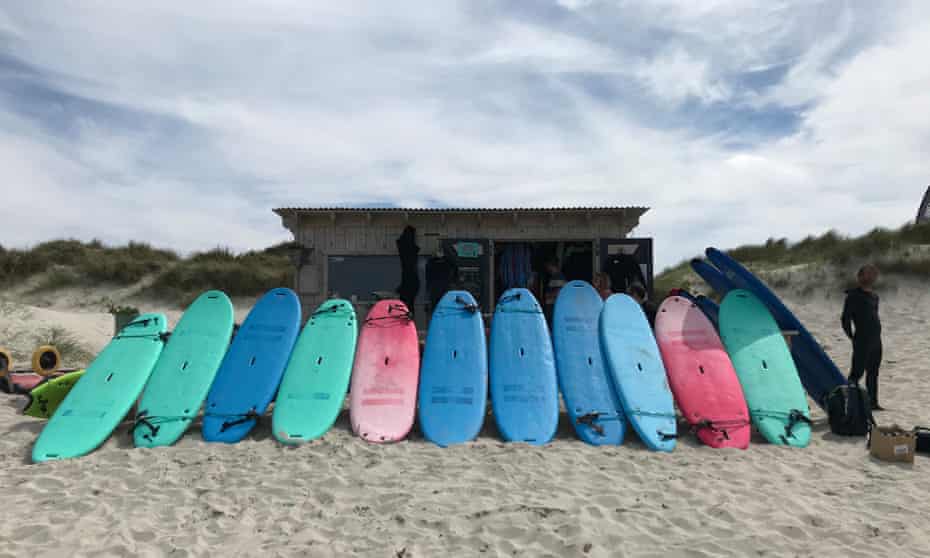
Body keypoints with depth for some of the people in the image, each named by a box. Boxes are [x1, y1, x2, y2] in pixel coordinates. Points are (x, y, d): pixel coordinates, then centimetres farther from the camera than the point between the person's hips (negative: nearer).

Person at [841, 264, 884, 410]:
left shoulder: (874, 296, 12)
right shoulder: (853, 295, -12)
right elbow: (845, 319, -12)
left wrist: (876, 334, 15)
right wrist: (852, 337, -6)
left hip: (876, 339, 8)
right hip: (862, 341, -8)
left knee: (873, 372, 15)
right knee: (857, 372, -8)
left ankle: (873, 402, 25)